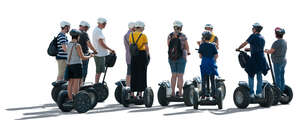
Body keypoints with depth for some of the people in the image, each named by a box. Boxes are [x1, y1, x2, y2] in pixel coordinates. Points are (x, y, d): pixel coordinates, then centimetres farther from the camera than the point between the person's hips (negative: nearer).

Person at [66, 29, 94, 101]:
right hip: (77, 65, -7)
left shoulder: (68, 45, 8)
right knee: (76, 83, -4)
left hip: (69, 65, 7)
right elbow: (83, 57, -11)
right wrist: (90, 56, 6)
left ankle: (70, 98, 11)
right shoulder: (77, 45, -13)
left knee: (70, 82, 9)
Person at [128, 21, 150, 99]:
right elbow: (146, 47, -6)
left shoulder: (131, 35, 3)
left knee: (133, 74, 9)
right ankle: (140, 93, -1)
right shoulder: (143, 36, -8)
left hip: (134, 56, 4)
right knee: (142, 74, 1)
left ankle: (132, 93, 10)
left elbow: (130, 45, 5)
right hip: (142, 55, -4)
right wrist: (148, 54, 12)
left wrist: (132, 54, 15)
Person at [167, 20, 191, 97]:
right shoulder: (183, 36, -10)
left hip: (171, 57, 4)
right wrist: (188, 52, 21)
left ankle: (173, 92, 10)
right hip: (181, 57, -4)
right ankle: (180, 92, 2)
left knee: (174, 75, 12)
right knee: (180, 75, 2)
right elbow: (186, 47, -1)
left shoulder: (170, 36, 0)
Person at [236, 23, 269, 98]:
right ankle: (259, 93, 15)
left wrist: (238, 48, 13)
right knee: (259, 76, 13)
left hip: (254, 58, -7)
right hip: (262, 58, 7)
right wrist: (249, 49, 34)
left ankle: (251, 93, 0)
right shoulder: (262, 38, 12)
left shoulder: (253, 36, -8)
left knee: (251, 75, 2)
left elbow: (244, 44, -4)